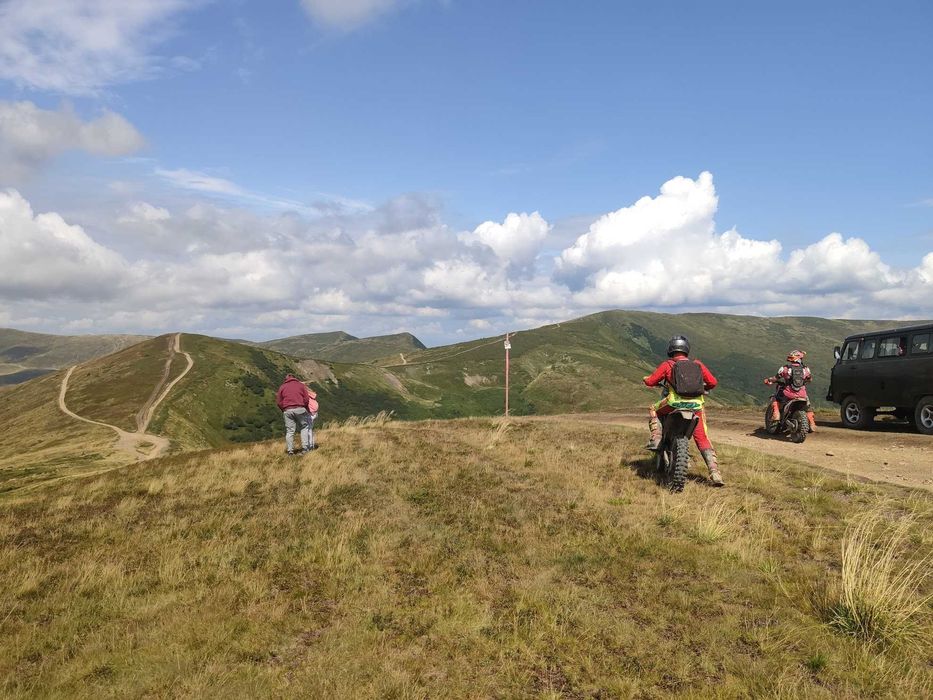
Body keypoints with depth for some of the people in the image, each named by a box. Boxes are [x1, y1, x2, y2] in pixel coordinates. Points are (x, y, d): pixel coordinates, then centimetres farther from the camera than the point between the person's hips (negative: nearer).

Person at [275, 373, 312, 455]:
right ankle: (305, 448, 1)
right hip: (300, 409, -1)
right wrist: (305, 408, 17)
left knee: (289, 431, 5)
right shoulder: (300, 385, 13)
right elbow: (306, 399, 4)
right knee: (305, 427, 11)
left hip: (287, 410, 1)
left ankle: (290, 450, 3)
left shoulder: (282, 387, 15)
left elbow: (278, 402, 9)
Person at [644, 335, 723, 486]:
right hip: (696, 406, 2)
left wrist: (647, 379, 31)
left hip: (673, 404, -2)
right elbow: (713, 382, 12)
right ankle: (715, 473, -1)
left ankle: (656, 439, 9)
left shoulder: (667, 365, 8)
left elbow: (649, 381, 7)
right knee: (703, 440, 9)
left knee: (653, 409, 28)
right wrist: (703, 387, 34)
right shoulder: (697, 364, 15)